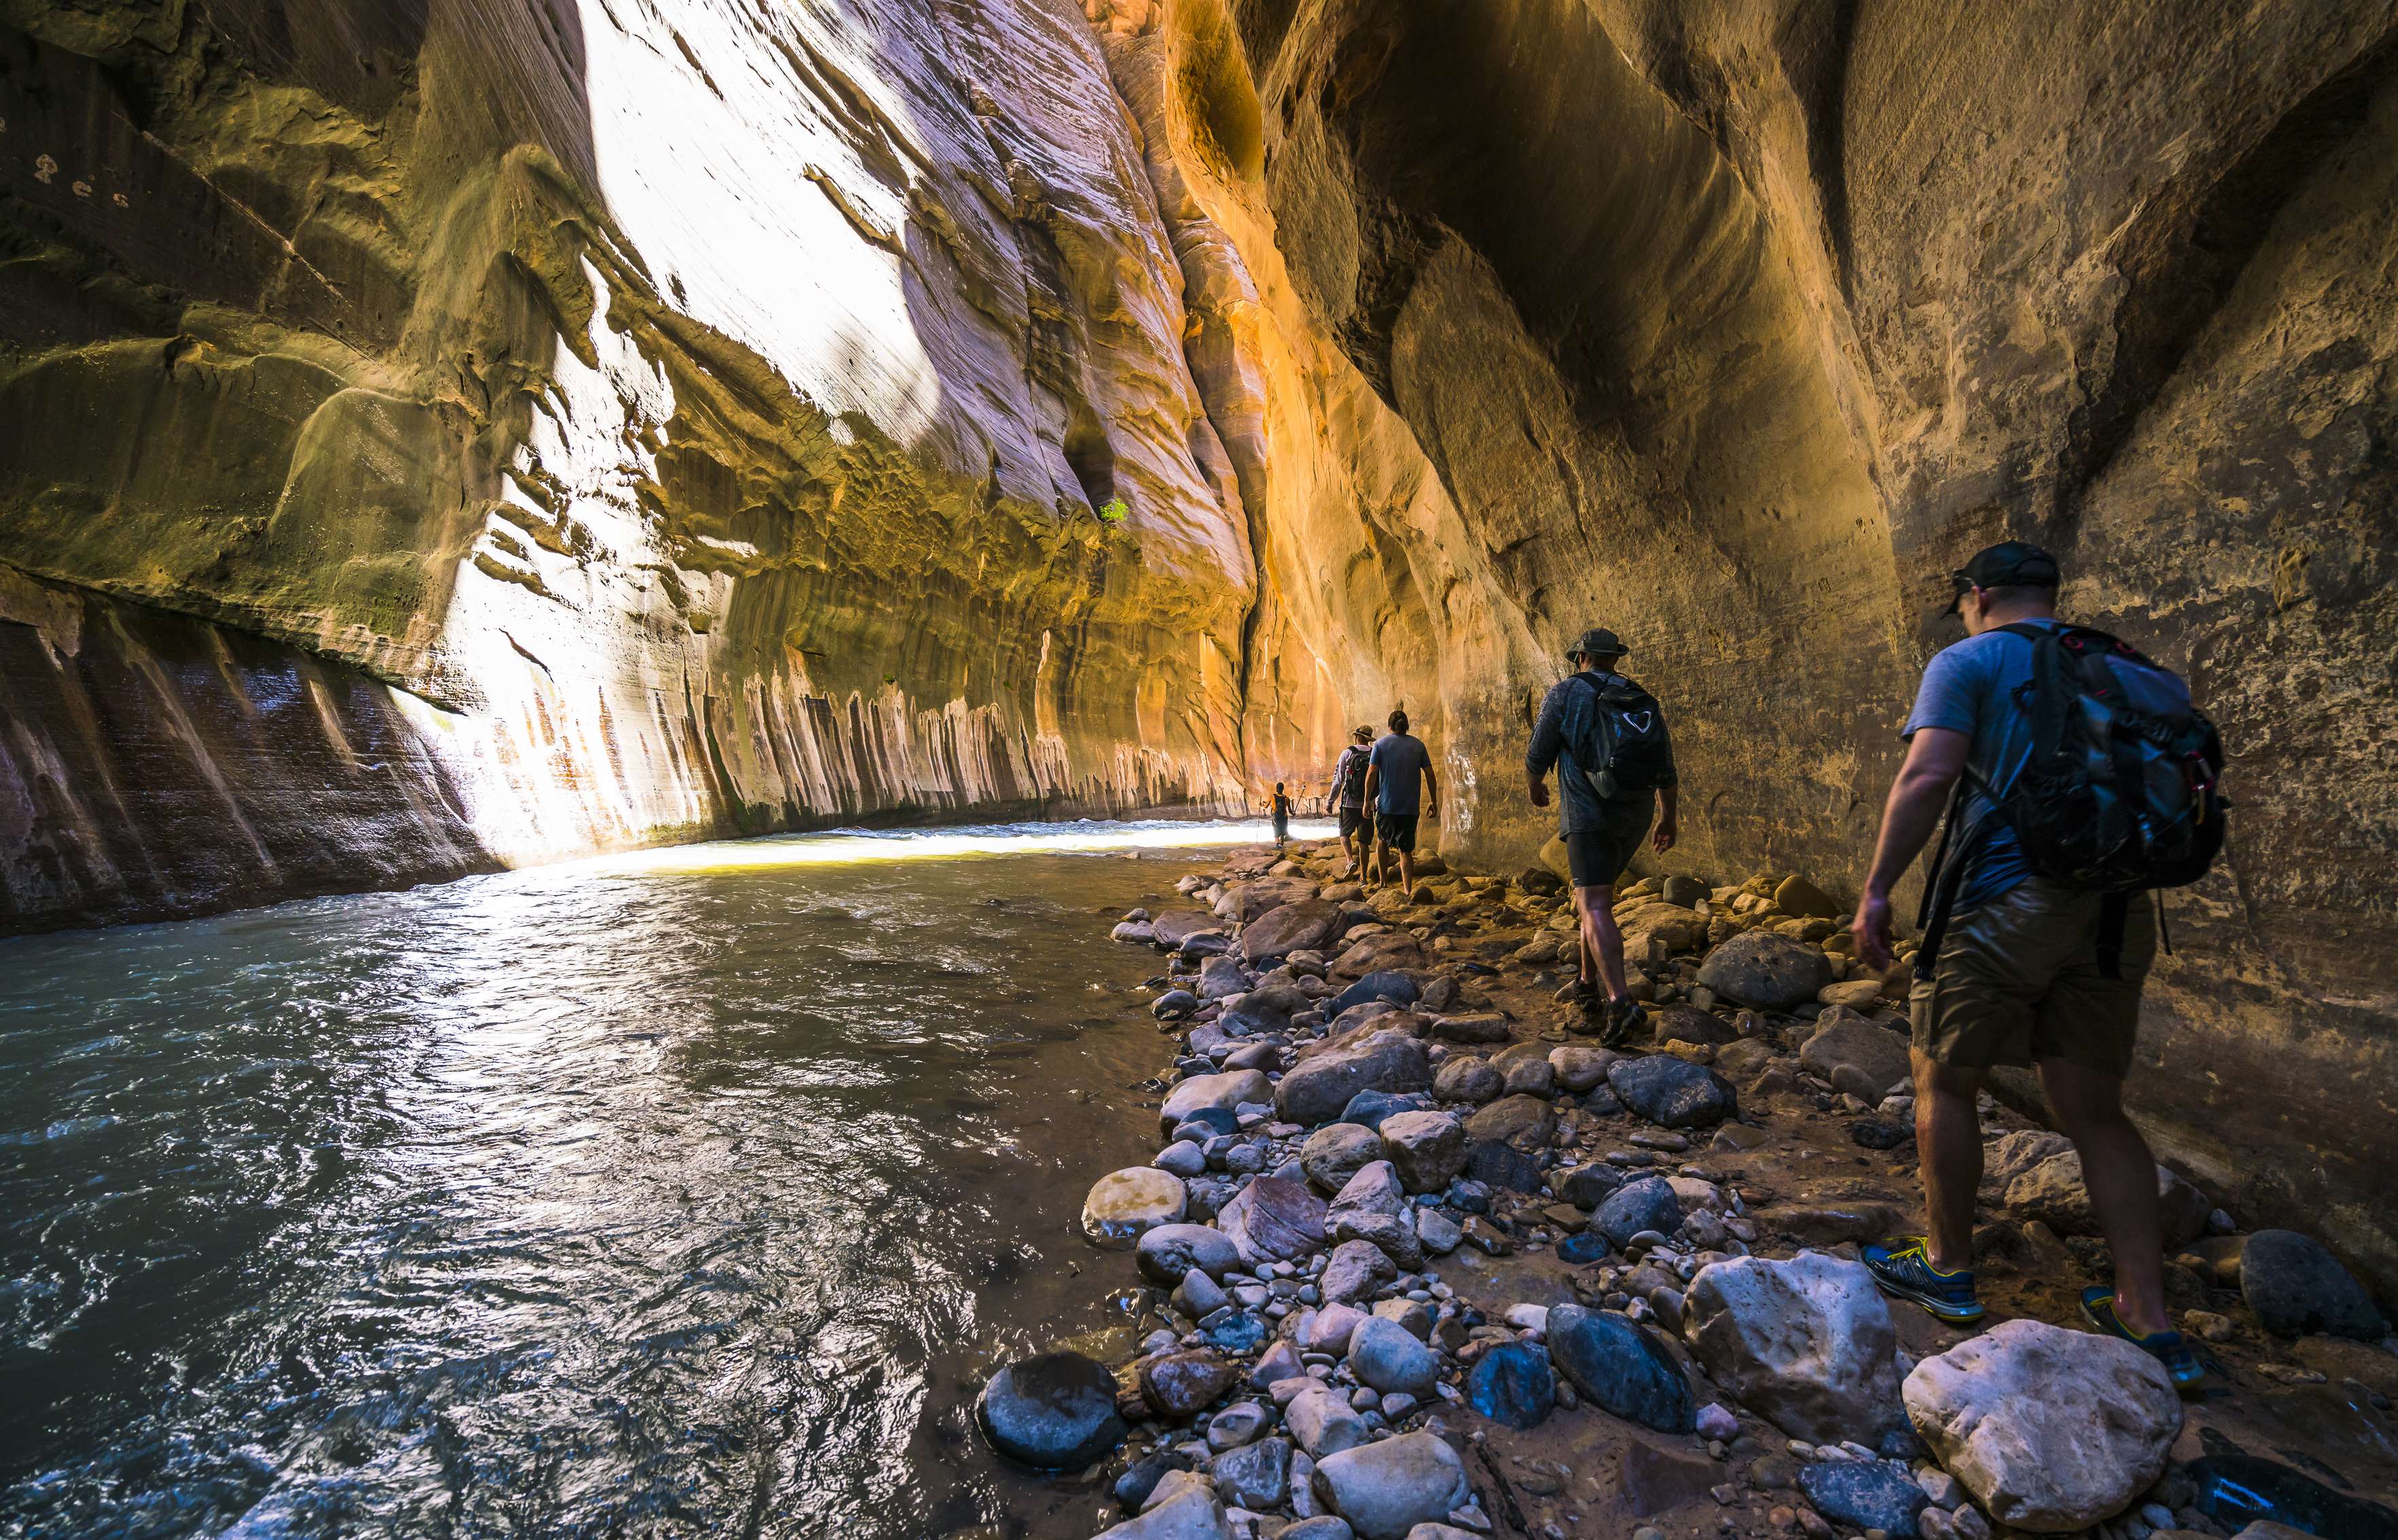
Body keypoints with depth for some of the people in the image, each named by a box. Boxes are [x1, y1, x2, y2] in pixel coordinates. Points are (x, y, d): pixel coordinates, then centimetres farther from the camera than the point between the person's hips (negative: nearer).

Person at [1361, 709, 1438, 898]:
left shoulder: (1381, 743, -1)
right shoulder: (1418, 745, 5)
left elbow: (1372, 773, -8)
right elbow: (1430, 775, 4)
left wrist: (1367, 800, -3)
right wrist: (1434, 801, 11)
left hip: (1386, 805, -1)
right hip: (1411, 807, 1)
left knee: (1383, 841, 21)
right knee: (1406, 849, 4)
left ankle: (1383, 882, 18)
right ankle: (1408, 891, -5)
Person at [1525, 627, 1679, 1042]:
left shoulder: (1566, 692, -1)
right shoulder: (1644, 702, 13)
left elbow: (1538, 755, -1)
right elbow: (1666, 772, 13)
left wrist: (1535, 788, 20)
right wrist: (1670, 819, 25)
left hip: (1589, 812, -6)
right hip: (1635, 816, 6)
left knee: (1595, 907, -12)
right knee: (1596, 892, 23)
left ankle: (1620, 1001, -26)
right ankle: (1588, 982, 30)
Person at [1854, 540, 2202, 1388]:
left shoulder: (1969, 661, -3)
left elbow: (1926, 777, -16)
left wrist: (1876, 889, -15)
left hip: (2005, 903, -6)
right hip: (2117, 913, 6)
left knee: (1944, 1082, 10)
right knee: (2095, 1111, 13)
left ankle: (1947, 1266, 22)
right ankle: (2149, 1319, 16)